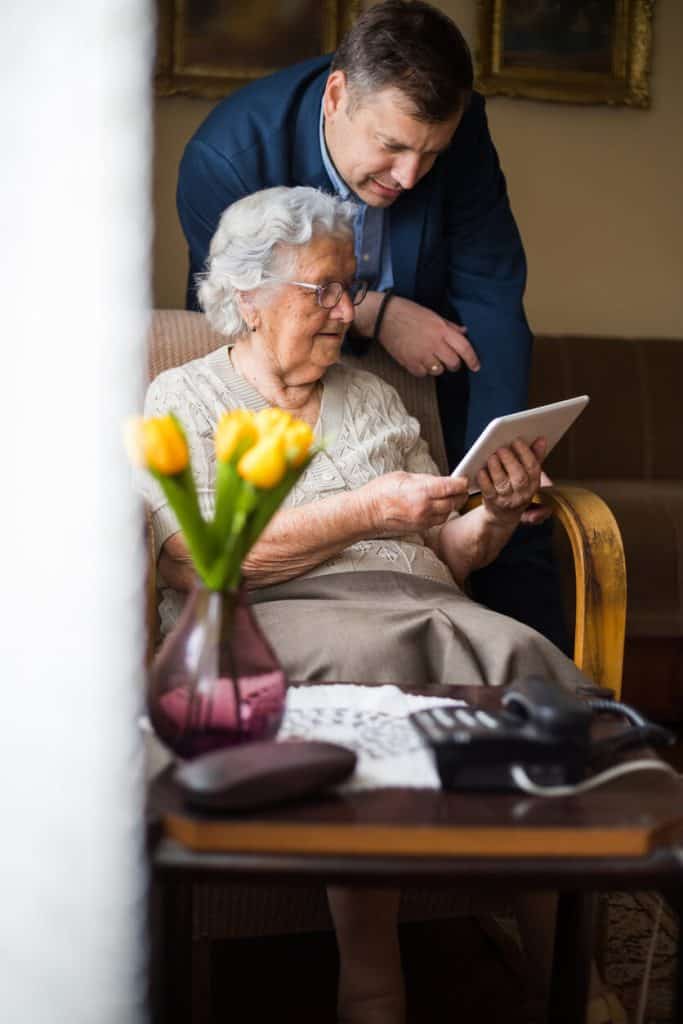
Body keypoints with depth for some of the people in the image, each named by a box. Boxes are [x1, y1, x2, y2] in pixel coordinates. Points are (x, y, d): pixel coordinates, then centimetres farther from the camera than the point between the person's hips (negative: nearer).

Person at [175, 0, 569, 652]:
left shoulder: (462, 131, -21)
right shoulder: (224, 157, -29)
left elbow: (491, 301, -19)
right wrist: (375, 314, -27)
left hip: (425, 350, 3)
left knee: (515, 517, -4)